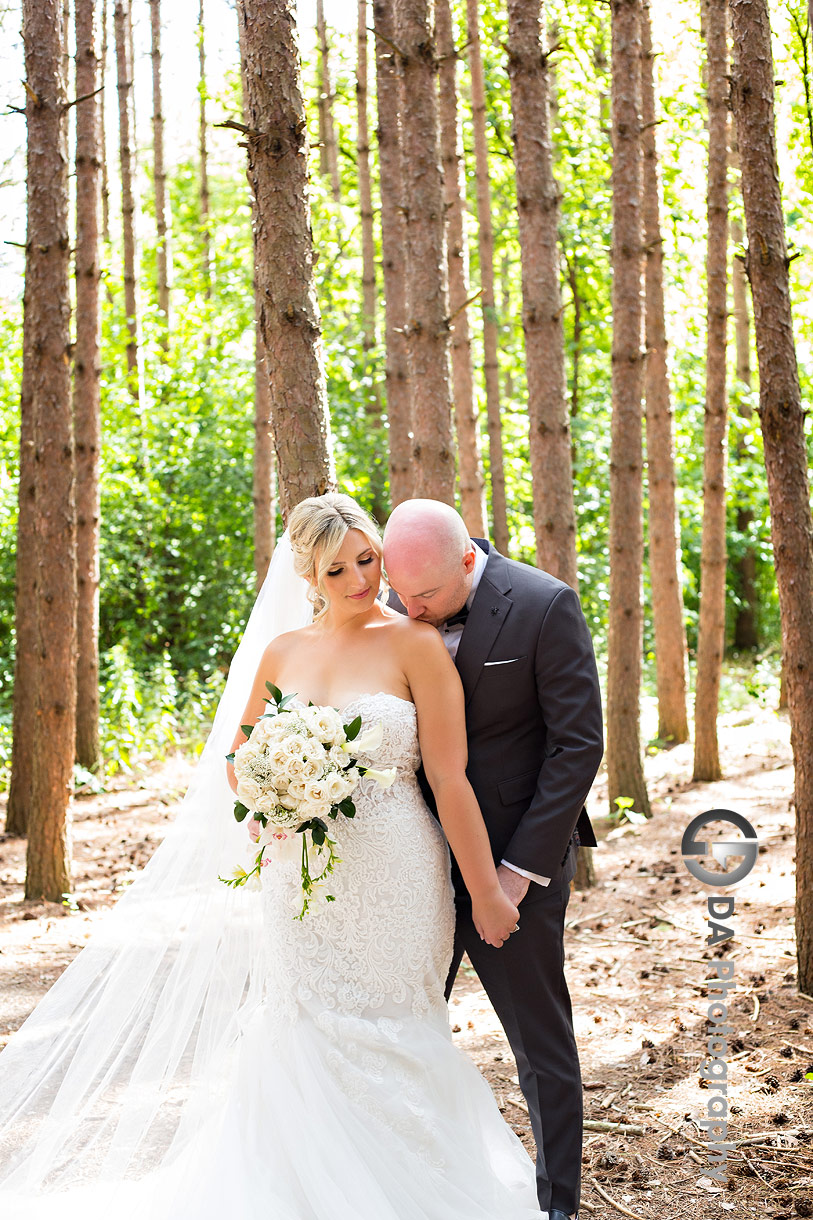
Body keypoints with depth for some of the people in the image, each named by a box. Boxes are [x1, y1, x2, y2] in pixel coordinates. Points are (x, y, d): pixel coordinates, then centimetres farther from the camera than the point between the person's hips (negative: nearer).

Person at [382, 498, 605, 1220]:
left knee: (541, 1039, 6)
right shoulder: (398, 610, 0)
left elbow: (579, 743, -13)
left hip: (516, 860, -5)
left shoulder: (545, 606, -14)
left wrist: (523, 867, -15)